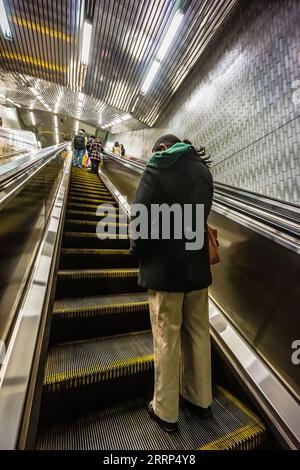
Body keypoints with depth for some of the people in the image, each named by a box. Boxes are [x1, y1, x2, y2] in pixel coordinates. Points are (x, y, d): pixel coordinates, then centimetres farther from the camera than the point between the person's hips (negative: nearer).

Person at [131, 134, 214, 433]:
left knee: (167, 339, 9)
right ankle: (200, 399, 39)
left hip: (164, 266, -6)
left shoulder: (159, 165, -5)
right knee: (198, 334, 18)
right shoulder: (203, 170, 13)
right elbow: (203, 212, 15)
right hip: (197, 265, 6)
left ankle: (166, 411, 30)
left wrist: (138, 249, 1)